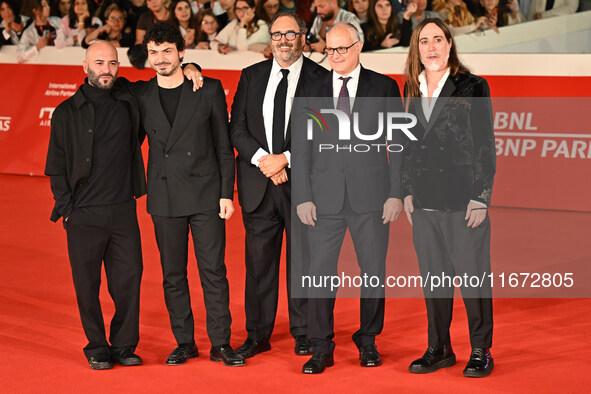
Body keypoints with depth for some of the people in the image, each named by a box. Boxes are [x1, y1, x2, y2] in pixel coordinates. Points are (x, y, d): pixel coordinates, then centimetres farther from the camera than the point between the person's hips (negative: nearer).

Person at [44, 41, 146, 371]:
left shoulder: (129, 102, 7)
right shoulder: (68, 112, 2)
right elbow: (56, 166, 5)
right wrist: (66, 205, -3)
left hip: (123, 210, 2)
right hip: (84, 214, -2)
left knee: (129, 278, 1)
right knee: (87, 284, 3)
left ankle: (125, 345, 16)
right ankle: (97, 347, 17)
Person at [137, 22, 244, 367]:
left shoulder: (210, 90, 1)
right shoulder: (140, 95, 6)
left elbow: (224, 146, 2)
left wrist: (227, 193, -3)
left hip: (205, 194, -2)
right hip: (164, 198, 2)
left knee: (214, 270, -2)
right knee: (173, 274, 7)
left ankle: (221, 343, 5)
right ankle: (184, 342, 17)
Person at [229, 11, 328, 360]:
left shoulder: (320, 78, 1)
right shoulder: (251, 77, 11)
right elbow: (237, 129, 6)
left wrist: (286, 158, -13)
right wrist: (263, 160, -9)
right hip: (258, 185, 3)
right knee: (259, 261, 5)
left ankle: (304, 333, 16)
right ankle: (258, 335, 15)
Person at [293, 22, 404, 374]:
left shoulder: (384, 87, 4)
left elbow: (398, 144, 3)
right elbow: (302, 147, 7)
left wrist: (396, 193, -4)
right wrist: (303, 197, -1)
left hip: (371, 196, -1)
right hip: (325, 197, 1)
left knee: (374, 271, 6)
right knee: (321, 271, 1)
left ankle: (368, 340, 22)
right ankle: (322, 348, 10)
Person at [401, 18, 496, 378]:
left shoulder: (473, 87, -3)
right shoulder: (413, 91, 11)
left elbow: (486, 146, -5)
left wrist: (481, 198, -10)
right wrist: (408, 192, 11)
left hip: (463, 200, -5)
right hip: (425, 201, 5)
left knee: (473, 275, 0)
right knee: (433, 277, 10)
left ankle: (481, 352, 11)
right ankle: (439, 349, 21)